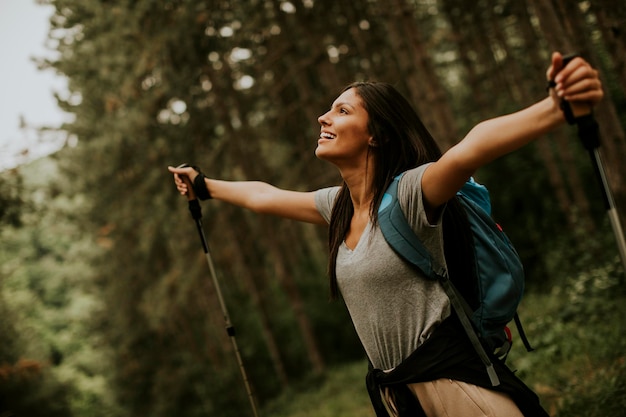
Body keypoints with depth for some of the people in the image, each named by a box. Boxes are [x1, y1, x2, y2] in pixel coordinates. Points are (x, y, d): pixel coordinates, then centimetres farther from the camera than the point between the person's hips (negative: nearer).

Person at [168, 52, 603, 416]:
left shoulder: (409, 192, -17)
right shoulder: (336, 205, 7)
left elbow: (468, 149, -36)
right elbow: (261, 196, 23)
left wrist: (559, 106, -52)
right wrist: (204, 185, 37)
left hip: (457, 381, -7)